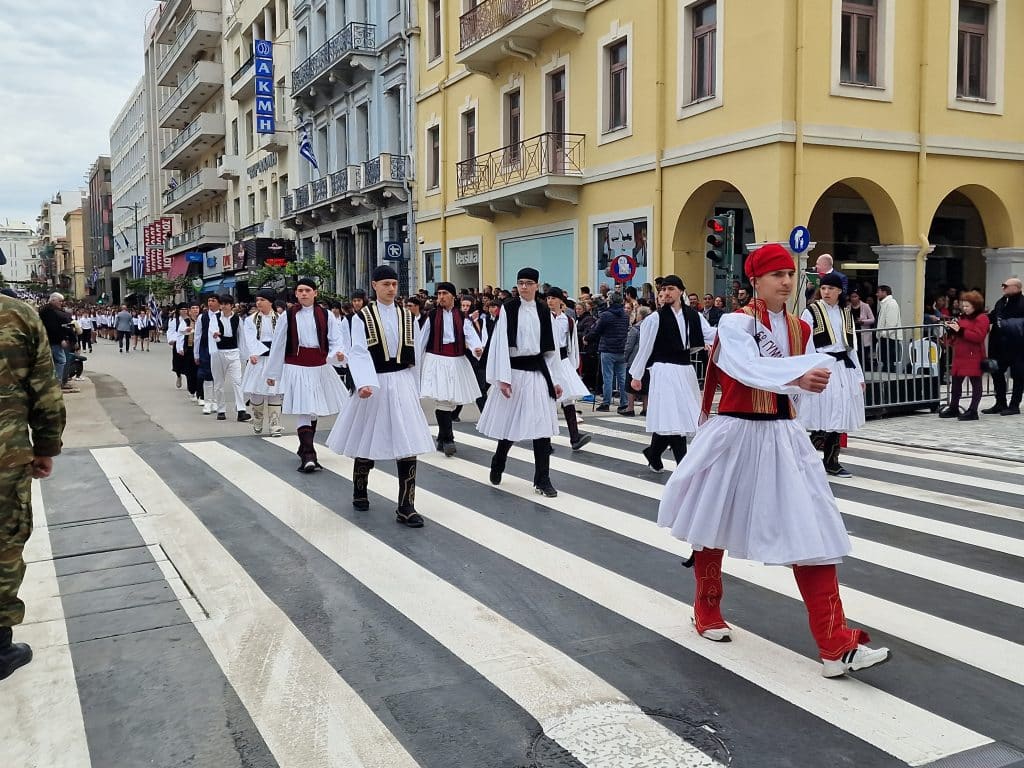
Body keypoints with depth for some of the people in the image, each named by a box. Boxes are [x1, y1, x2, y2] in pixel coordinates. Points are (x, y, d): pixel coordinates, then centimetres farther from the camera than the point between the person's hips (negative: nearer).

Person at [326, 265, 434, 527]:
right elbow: (359, 353, -13)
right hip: (374, 383, -2)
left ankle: (405, 508, -2)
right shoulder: (362, 317, -3)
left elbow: (414, 356, 10)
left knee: (407, 445, -6)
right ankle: (360, 492, 38)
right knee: (367, 439, 12)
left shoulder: (407, 316, 6)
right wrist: (365, 383, -29)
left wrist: (414, 388, 11)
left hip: (402, 383, 2)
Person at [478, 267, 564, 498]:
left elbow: (550, 345, 9)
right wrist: (503, 378, -14)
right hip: (515, 370, -3)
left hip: (538, 371, 3)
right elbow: (502, 343, -8)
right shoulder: (508, 308, -5)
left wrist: (555, 379, 7)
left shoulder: (544, 310, 6)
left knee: (542, 425, 0)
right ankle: (497, 464, 34)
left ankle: (542, 479, 8)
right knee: (511, 424, 7)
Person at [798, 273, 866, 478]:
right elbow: (806, 347, -8)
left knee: (839, 416, 8)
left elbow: (852, 347, 16)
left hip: (844, 368, 6)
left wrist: (859, 375, 14)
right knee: (825, 417, -9)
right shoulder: (811, 312, -4)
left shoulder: (846, 312, 12)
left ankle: (831, 461, 18)